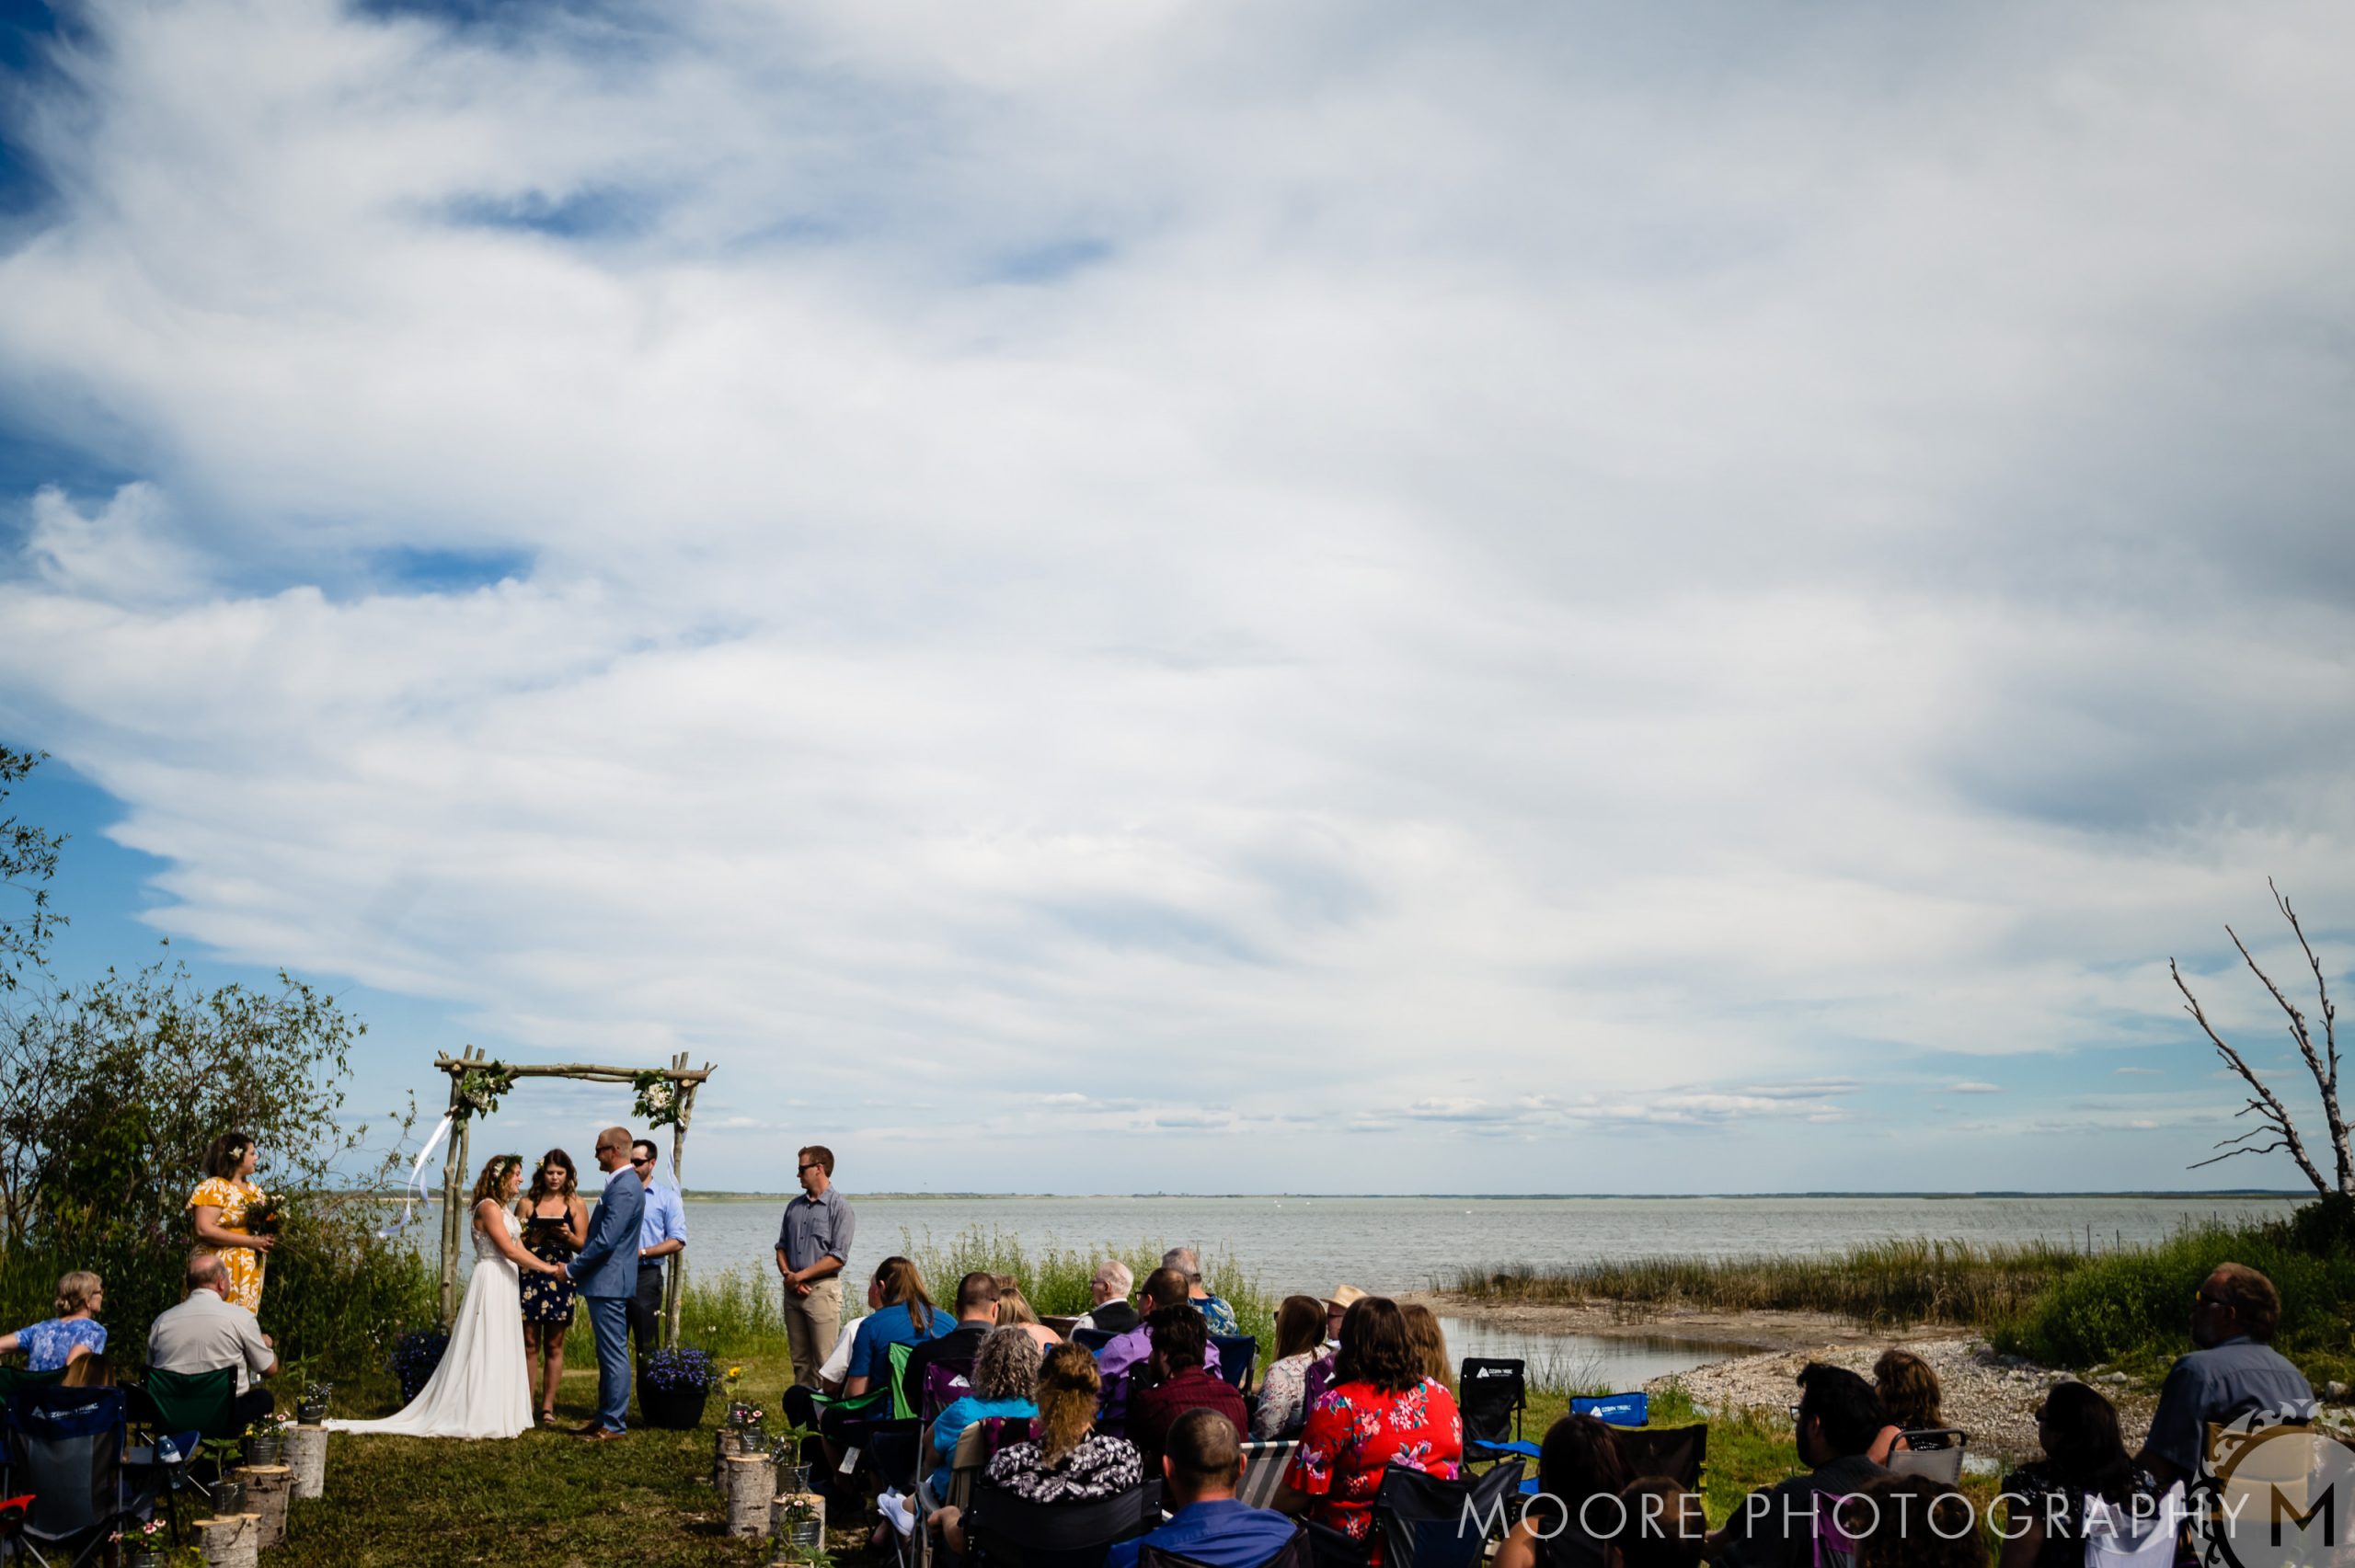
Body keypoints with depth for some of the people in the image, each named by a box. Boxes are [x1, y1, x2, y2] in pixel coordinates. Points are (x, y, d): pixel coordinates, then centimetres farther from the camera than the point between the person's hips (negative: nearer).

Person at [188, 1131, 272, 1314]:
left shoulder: (253, 1189, 16)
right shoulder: (214, 1187, -7)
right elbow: (204, 1230, -18)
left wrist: (268, 1239, -2)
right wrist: (251, 1241, -18)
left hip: (251, 1273, 7)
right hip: (221, 1272, -7)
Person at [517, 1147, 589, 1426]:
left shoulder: (575, 1204, 6)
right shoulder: (527, 1203, 7)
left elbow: (583, 1245, 3)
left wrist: (568, 1236, -17)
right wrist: (531, 1238, -11)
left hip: (560, 1278, 0)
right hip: (529, 1277, 0)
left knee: (554, 1345, 5)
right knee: (529, 1343, 0)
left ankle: (547, 1407, 10)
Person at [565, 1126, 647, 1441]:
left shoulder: (624, 1188, -19)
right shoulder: (622, 1183, 14)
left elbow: (605, 1241, -23)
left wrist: (572, 1269, -13)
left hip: (609, 1284, -11)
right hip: (606, 1283, 11)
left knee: (614, 1355, -4)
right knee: (608, 1355, 15)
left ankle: (613, 1424, 1)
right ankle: (605, 1417, 23)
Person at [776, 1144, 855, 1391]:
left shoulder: (839, 1207, -6)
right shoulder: (795, 1206, 14)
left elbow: (838, 1257, -12)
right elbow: (781, 1247, 16)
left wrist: (799, 1276, -12)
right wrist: (787, 1275, -3)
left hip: (822, 1290, -6)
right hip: (793, 1290, 6)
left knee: (823, 1363, -6)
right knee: (800, 1360, 10)